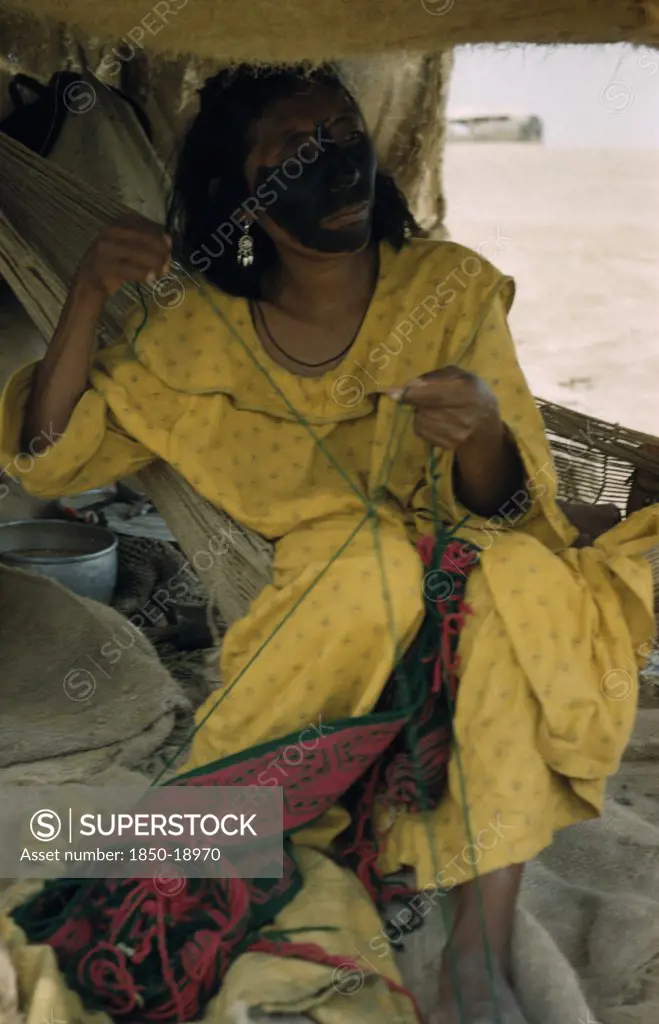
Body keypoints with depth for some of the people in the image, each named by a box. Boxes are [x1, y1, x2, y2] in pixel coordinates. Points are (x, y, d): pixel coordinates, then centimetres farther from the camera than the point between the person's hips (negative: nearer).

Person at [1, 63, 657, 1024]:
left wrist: (483, 433, -37)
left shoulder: (452, 290, -10)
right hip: (300, 614, -1)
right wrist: (88, 295, -18)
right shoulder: (201, 332, -6)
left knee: (519, 575, -32)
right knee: (373, 559, -32)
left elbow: (504, 513, -13)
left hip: (462, 599, 1)